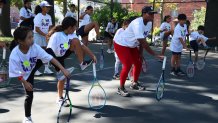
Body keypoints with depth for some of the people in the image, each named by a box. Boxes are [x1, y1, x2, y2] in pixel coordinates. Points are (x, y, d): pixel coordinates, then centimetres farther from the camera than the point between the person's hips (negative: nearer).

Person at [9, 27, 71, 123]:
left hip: (33, 67, 3)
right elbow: (16, 73, -24)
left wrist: (63, 70, -37)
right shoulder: (14, 55, -37)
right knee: (29, 95, -2)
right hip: (25, 75, -3)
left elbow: (50, 58, -33)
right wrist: (25, 83, -22)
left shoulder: (35, 47, -32)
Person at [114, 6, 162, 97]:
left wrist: (140, 52, 0)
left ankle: (134, 83, 30)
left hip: (132, 45, 9)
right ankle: (121, 88, 0)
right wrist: (155, 55, -36)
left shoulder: (149, 23, -6)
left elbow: (142, 40, 4)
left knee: (138, 63, 9)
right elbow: (143, 42, -37)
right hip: (121, 44, -9)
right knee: (127, 65, -16)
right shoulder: (138, 24, -33)